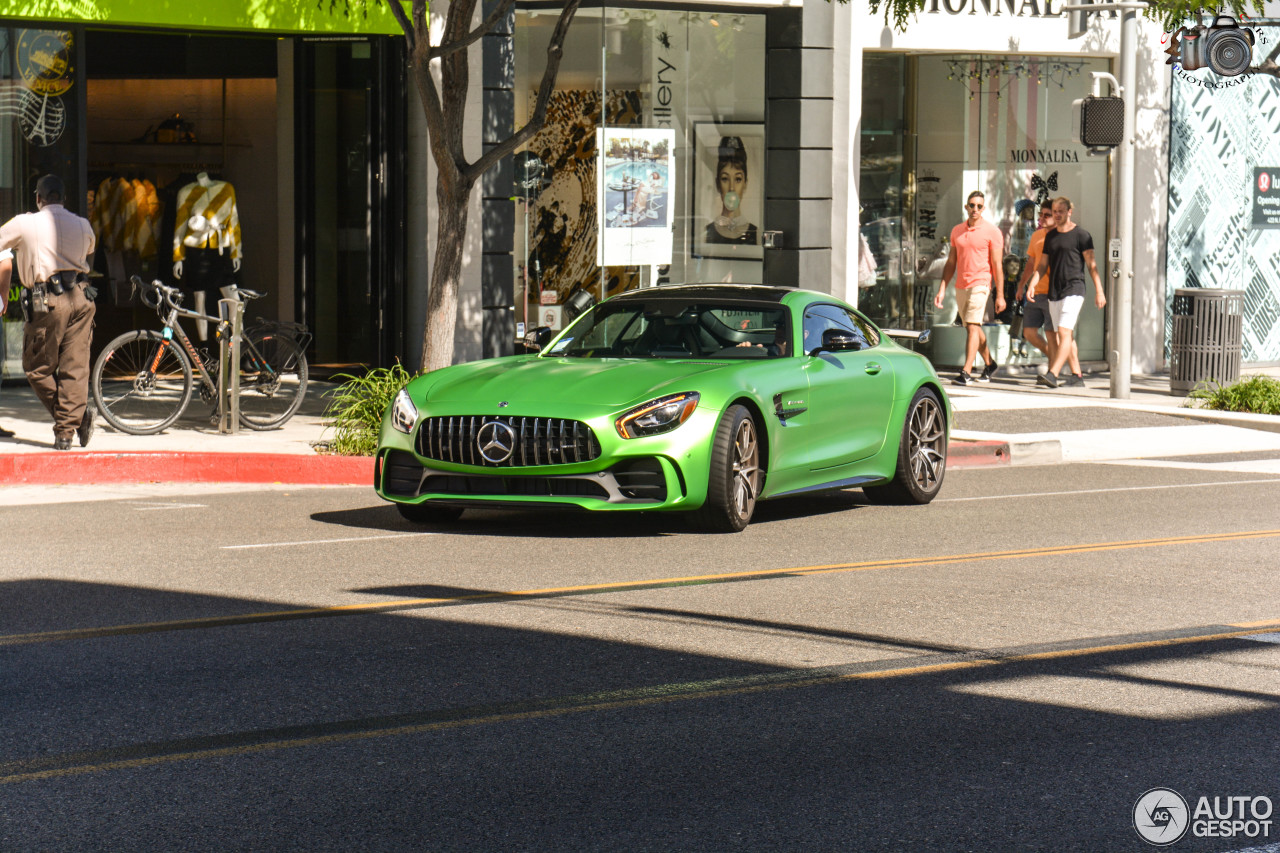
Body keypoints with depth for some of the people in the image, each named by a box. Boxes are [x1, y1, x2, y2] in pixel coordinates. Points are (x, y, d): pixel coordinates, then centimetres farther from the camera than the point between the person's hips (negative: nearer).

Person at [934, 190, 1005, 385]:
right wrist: (942, 290, 10)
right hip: (960, 286, 6)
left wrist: (1000, 295, -9)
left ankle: (966, 372, -21)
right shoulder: (957, 231, 12)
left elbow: (997, 265, -5)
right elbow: (951, 262, 17)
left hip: (980, 284, -6)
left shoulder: (992, 231, -4)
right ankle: (989, 364, 34)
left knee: (973, 327, -16)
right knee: (973, 328, 16)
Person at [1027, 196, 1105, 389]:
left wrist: (1099, 291, -9)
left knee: (1065, 332, -19)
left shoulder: (1081, 235, -3)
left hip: (1074, 290, -7)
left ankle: (1053, 374, -30)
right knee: (1066, 336, 10)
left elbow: (1091, 265, -4)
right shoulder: (1050, 236, 15)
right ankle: (1078, 376, 18)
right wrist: (1032, 285, 2)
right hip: (1054, 292, 7)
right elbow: (1042, 265, 18)